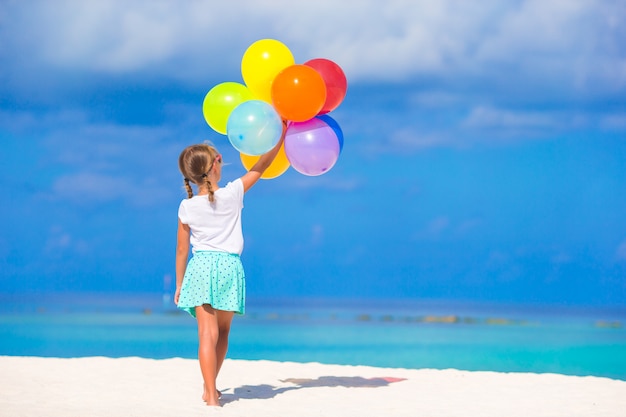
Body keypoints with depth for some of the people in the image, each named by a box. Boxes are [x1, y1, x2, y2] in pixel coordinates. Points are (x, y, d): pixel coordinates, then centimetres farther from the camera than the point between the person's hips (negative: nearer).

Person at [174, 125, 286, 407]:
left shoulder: (186, 207, 1)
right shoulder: (233, 193, -3)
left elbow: (182, 250, 6)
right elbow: (261, 167, 7)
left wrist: (179, 284, 17)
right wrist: (280, 136, 17)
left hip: (200, 267, 0)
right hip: (229, 267, 0)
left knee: (208, 334, -7)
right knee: (222, 332, 17)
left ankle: (210, 392, -16)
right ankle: (210, 388, 28)